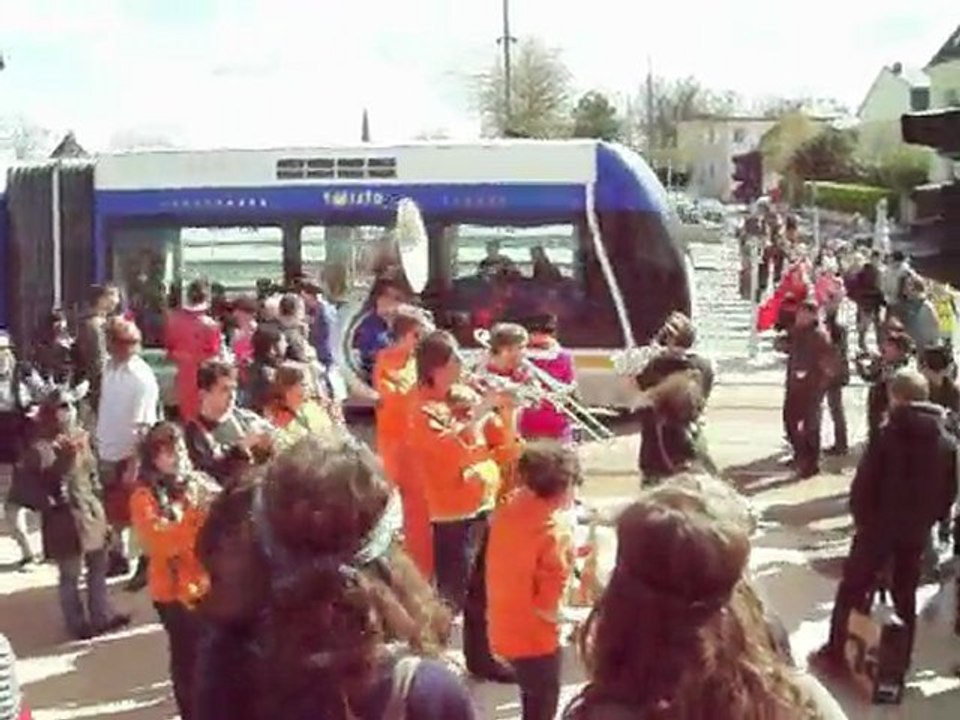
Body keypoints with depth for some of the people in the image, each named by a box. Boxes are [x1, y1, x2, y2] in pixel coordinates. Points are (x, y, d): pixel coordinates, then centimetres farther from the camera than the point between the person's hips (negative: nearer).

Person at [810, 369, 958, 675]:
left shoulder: (887, 435, -17)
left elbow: (863, 485, -14)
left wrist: (861, 518, 2)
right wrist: (929, 520, 14)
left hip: (878, 526, -4)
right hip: (917, 531, 4)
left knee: (852, 590, 10)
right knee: (906, 595, 17)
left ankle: (835, 655, 15)